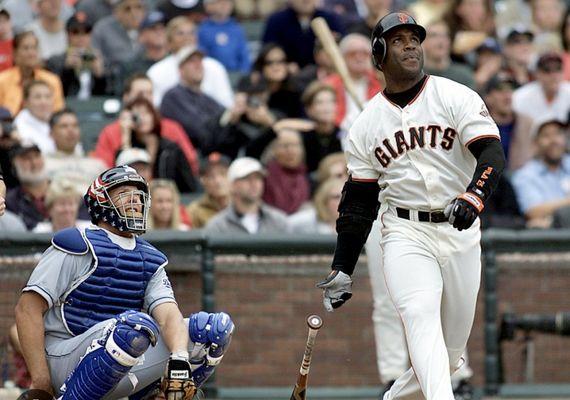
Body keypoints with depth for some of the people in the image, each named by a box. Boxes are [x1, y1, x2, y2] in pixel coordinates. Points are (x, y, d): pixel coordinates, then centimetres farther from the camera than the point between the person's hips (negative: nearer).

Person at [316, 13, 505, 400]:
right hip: (404, 233, 0)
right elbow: (358, 201, 13)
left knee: (452, 348, 5)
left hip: (460, 231, 0)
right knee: (422, 315, -25)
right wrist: (341, 271, 7)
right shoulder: (366, 124, 8)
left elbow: (492, 154, -13)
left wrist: (472, 198, -33)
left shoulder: (456, 97, 0)